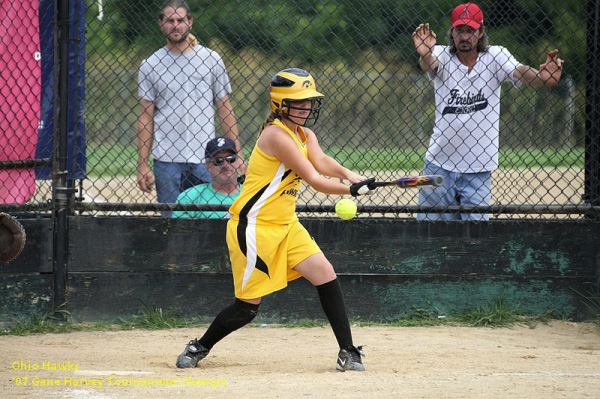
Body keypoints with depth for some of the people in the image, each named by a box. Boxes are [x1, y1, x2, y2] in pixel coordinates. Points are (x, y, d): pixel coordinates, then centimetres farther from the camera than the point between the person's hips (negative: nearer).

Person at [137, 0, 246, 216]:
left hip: (205, 159, 0)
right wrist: (142, 165, -2)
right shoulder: (150, 65, 5)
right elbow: (146, 119, 5)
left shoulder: (211, 59, 7)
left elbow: (225, 111, 9)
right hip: (166, 160, 0)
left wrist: (237, 154, 1)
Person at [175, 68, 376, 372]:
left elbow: (321, 161, -13)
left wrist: (347, 173, -31)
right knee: (247, 307, -4)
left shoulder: (305, 135, 9)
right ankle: (199, 348, 18)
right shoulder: (277, 135, -19)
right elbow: (314, 180, -22)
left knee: (325, 273, -6)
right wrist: (352, 189, -27)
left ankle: (347, 352, -2)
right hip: (254, 227, -8)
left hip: (285, 224, 8)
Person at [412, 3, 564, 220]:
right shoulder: (442, 56, -3)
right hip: (439, 165, 1)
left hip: (478, 170, 0)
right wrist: (424, 55, -49)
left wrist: (542, 77, -42)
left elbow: (519, 72, -20)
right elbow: (430, 64, -24)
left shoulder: (495, 57, -3)